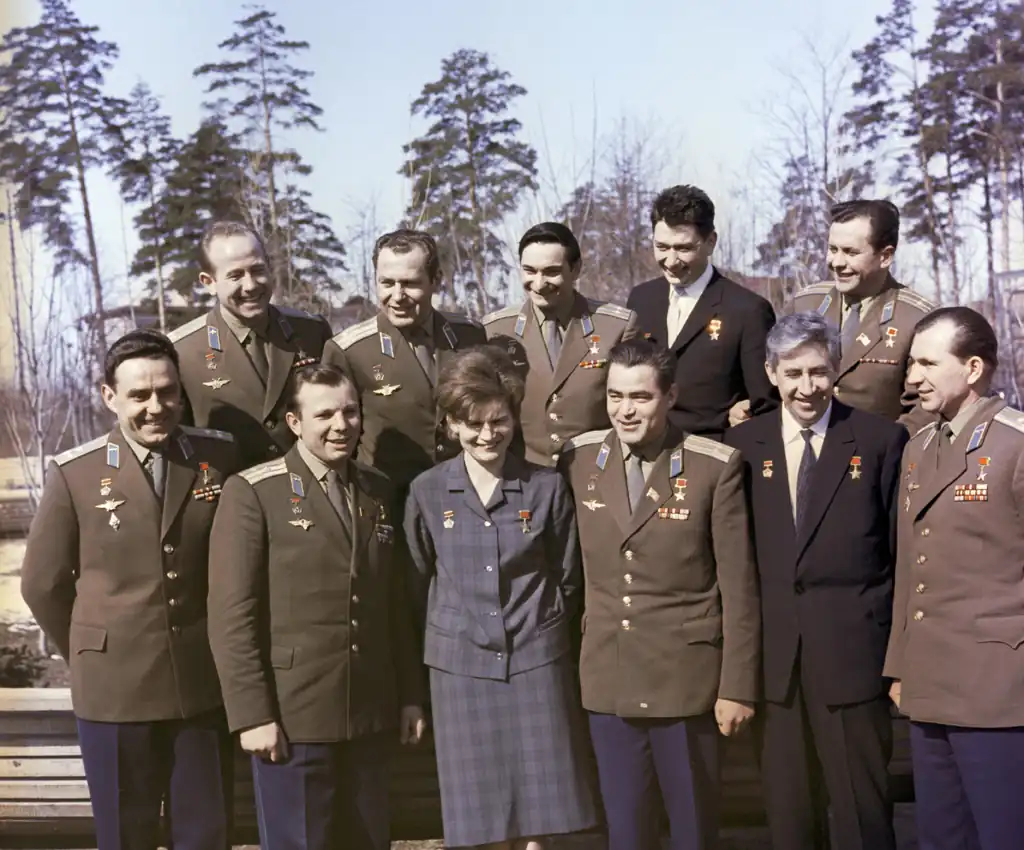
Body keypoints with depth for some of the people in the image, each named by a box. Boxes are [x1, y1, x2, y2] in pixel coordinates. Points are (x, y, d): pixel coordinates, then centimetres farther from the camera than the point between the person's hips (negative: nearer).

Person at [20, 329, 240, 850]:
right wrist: (89, 657, 8)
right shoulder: (74, 474, -8)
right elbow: (43, 584, 1)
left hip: (205, 685, 2)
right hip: (115, 688, -1)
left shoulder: (220, 456, -3)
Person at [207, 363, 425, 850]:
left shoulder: (378, 492, 11)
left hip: (370, 715, 5)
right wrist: (251, 714, -15)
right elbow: (232, 614, -11)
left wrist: (410, 695, 12)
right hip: (292, 715, -5)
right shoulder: (253, 493, -7)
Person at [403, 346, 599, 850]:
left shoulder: (547, 488, -1)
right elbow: (418, 583, 10)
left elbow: (567, 580, 9)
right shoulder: (427, 493, 0)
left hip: (536, 662, 0)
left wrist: (539, 626, 7)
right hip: (461, 666, 0)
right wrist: (449, 629, 9)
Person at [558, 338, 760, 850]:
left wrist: (737, 685, -7)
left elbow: (738, 585, -7)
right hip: (606, 678, 3)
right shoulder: (578, 458, 1)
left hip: (686, 677, -3)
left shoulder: (715, 467, -10)